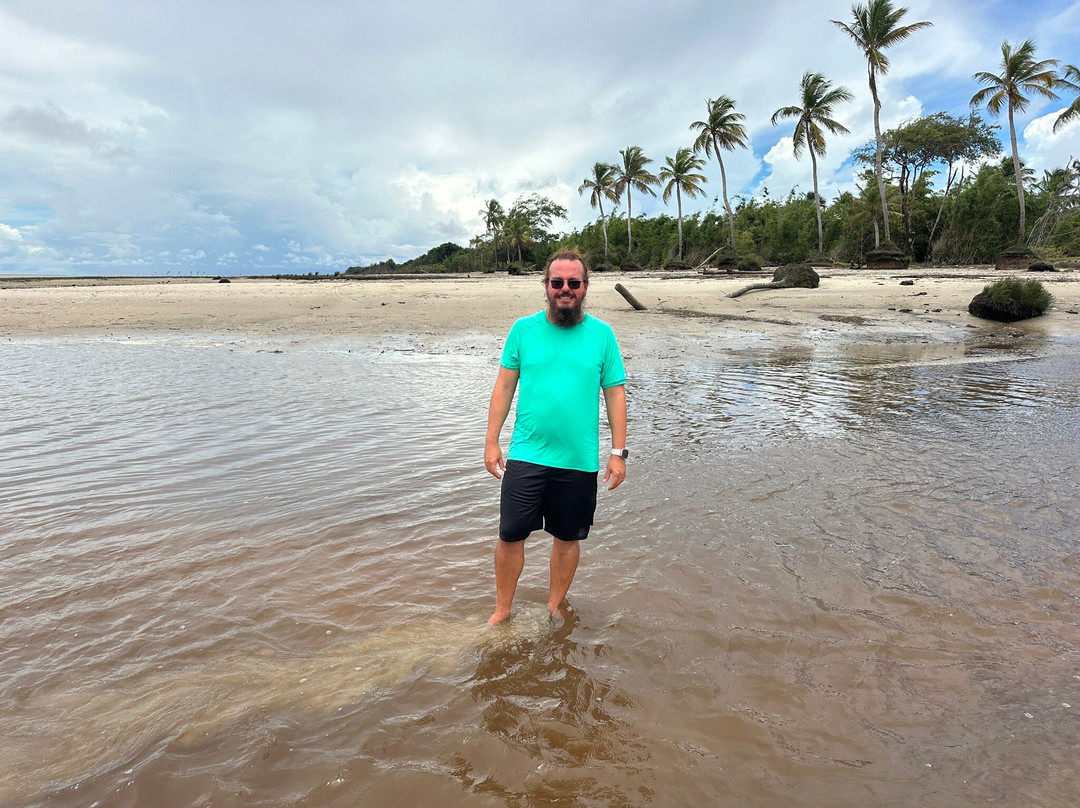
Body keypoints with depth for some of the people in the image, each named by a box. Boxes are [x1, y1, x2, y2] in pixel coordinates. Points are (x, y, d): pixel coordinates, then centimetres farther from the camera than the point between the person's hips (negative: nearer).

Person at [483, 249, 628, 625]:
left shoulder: (602, 334, 2)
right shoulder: (524, 329, 2)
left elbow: (615, 394, 3)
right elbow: (504, 386, 5)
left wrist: (619, 452, -1)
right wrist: (491, 441, 1)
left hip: (579, 461, 0)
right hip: (526, 456, 0)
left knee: (568, 537, 13)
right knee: (511, 535, 2)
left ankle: (555, 606, 35)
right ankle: (502, 610, 23)